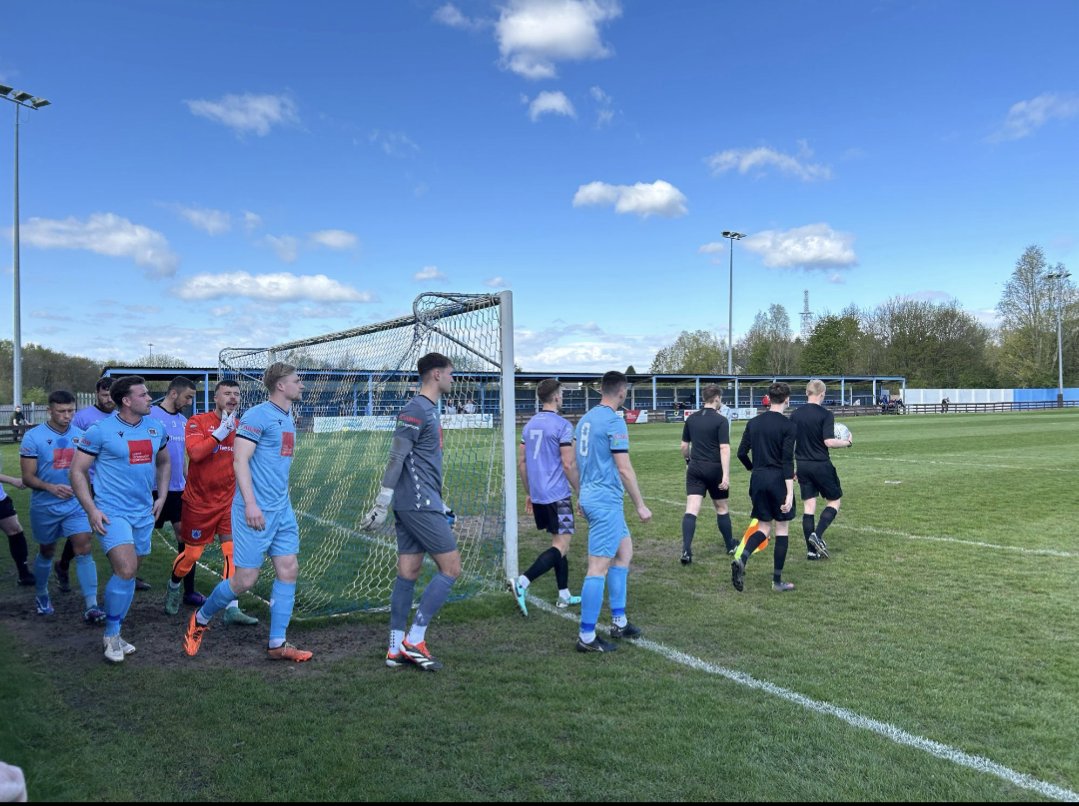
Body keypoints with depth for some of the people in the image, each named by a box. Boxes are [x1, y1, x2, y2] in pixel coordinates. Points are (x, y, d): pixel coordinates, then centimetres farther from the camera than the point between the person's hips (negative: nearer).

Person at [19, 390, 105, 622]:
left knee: (84, 550, -11)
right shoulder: (34, 437, -10)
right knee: (46, 552, 17)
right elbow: (27, 477, -11)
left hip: (75, 505, 1)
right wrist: (51, 487, -27)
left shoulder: (79, 435, 0)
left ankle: (91, 606, -14)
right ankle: (42, 596, 42)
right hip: (44, 507, -1)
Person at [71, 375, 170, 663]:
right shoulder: (100, 430, -10)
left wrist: (162, 496, 11)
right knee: (126, 570, -19)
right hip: (112, 512, -6)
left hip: (144, 513, 6)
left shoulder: (155, 428, 5)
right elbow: (77, 471, -6)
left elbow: (163, 463, 21)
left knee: (128, 573, 12)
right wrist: (91, 510, -14)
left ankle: (115, 633, 28)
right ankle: (111, 634, 1)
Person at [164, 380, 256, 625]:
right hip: (199, 501, -3)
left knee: (233, 552, -6)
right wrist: (221, 432, -25)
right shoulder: (198, 422, -10)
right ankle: (173, 588, 41)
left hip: (229, 501, 3)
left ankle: (232, 609, -1)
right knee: (192, 553, 11)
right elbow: (195, 452, -25)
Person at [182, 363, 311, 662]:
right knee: (246, 579, -3)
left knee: (289, 570, 3)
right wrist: (250, 503, -24)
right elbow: (240, 460, -17)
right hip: (256, 511, -8)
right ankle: (200, 620, 24)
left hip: (282, 509, 8)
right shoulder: (257, 416, -12)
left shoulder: (288, 418, 14)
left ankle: (277, 644, 11)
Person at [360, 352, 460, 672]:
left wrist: (439, 502, 26)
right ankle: (414, 640, -1)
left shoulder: (429, 409, 18)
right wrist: (382, 504, -19)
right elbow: (396, 458, -17)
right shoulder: (416, 410, -12)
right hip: (419, 505, -9)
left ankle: (396, 649, 14)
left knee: (408, 573, 9)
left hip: (415, 505, 9)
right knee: (451, 568, -5)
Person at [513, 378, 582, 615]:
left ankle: (564, 595, 21)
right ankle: (523, 582, -18)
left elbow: (521, 463, 14)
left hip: (537, 495, 8)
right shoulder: (562, 425, -12)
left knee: (558, 542, 17)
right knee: (561, 545, -5)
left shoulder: (530, 425, 10)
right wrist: (580, 492, -4)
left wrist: (528, 493, 22)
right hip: (557, 496, -8)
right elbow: (569, 464, -15)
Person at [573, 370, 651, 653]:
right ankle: (587, 637, 0)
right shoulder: (614, 421, -14)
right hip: (606, 502, -9)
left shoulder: (586, 419, 11)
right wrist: (640, 505, -8)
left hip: (590, 497, 9)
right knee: (599, 567, -5)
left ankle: (619, 622, 23)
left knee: (625, 550, 19)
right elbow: (624, 469, -16)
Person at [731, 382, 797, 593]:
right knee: (782, 528, 8)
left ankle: (741, 558, -14)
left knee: (764, 528, 13)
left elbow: (741, 453, 6)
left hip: (758, 480, 5)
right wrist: (789, 493, -17)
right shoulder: (788, 426, -10)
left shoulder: (753, 423, 5)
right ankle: (777, 580, 11)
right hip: (778, 480, -5)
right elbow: (787, 460, -15)